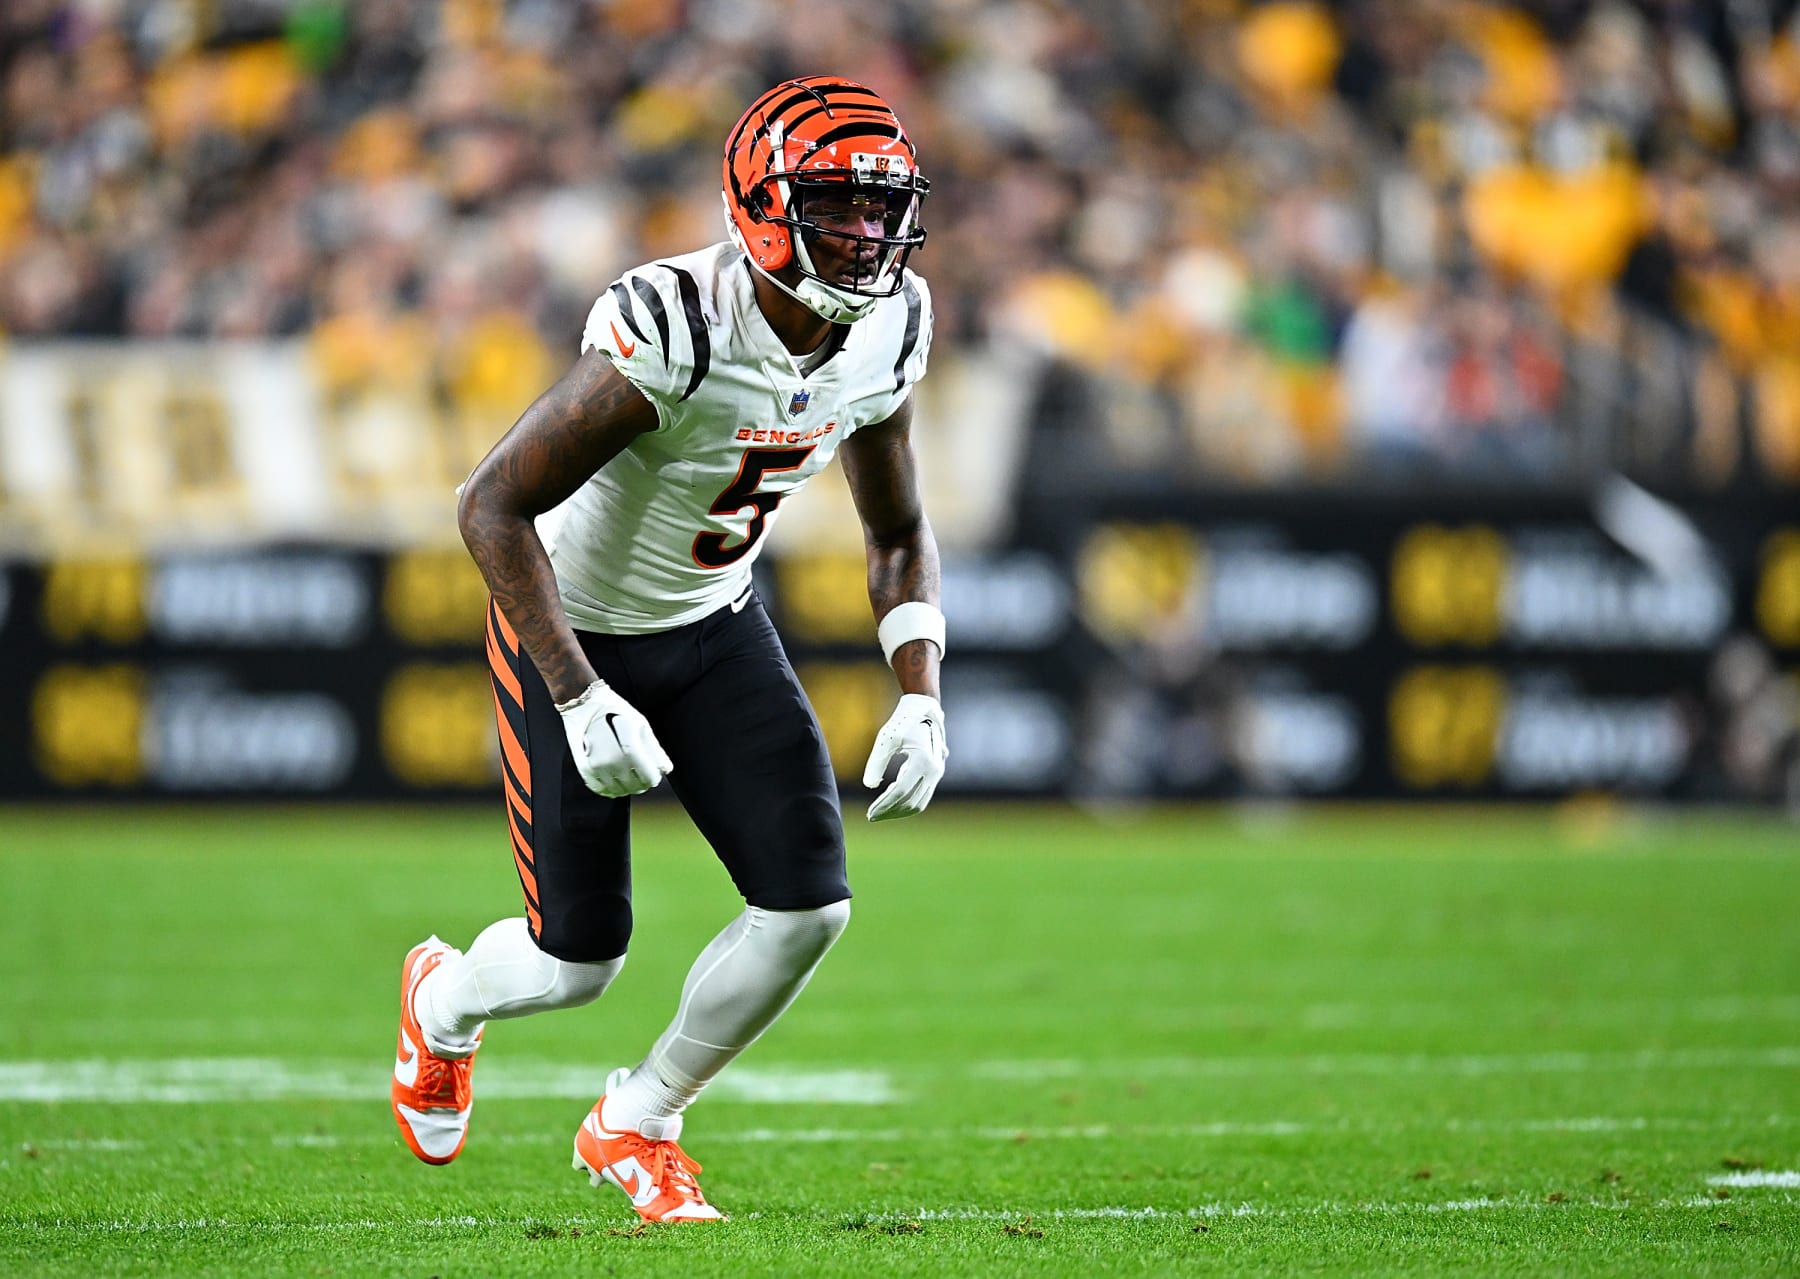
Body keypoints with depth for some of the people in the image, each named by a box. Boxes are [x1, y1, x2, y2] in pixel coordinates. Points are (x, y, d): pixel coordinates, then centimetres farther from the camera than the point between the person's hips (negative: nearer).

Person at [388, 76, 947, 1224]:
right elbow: (495, 506, -29)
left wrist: (922, 698, -10)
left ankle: (634, 1127, 15)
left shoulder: (886, 335, -11)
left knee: (811, 904, -10)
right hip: (576, 625, -6)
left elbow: (899, 536, 5)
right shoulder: (671, 331, -33)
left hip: (713, 626, 6)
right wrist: (581, 701, -31)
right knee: (578, 965, -1)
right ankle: (446, 1001, 39)